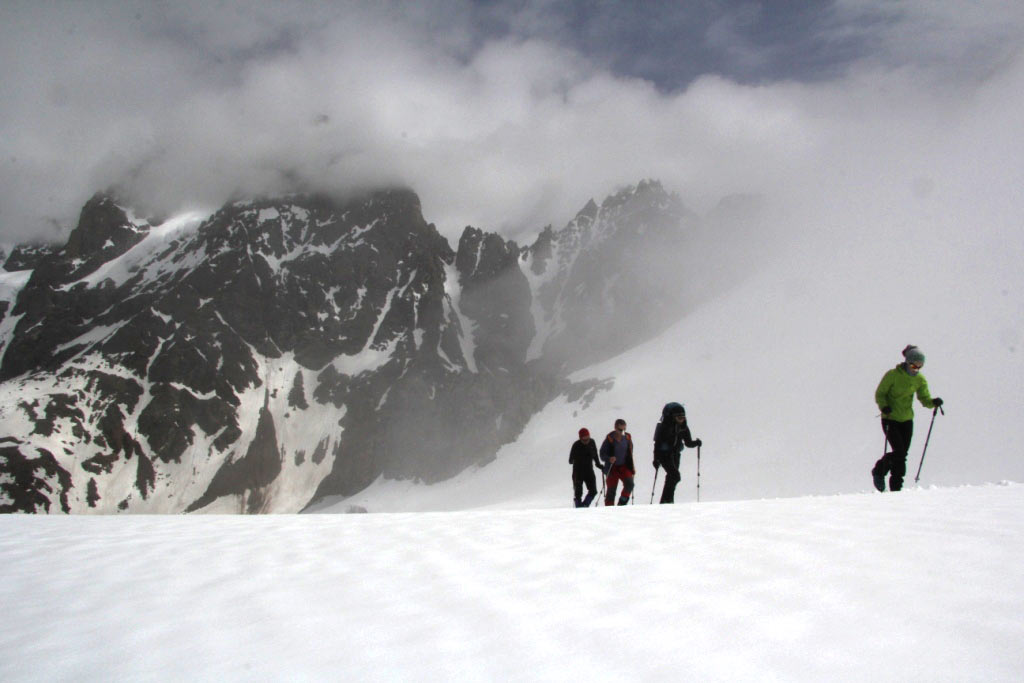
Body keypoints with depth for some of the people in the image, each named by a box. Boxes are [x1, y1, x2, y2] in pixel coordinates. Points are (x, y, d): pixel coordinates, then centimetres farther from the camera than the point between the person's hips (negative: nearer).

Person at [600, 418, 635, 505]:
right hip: (612, 467, -3)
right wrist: (609, 459, -30)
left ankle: (623, 502, 1)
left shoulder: (627, 437, 1)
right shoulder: (610, 438, -11)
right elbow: (602, 454, -10)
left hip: (624, 466, 3)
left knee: (629, 483, -18)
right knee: (611, 489, -1)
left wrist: (632, 467, 14)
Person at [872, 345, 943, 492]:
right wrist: (884, 407, -26)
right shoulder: (893, 375, -13)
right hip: (890, 419, -5)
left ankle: (896, 486, 15)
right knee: (899, 451, -15)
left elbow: (924, 399, 3)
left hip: (907, 420, 5)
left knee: (903, 454, 4)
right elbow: (879, 394, -8)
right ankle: (879, 471, 10)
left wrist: (933, 402, -19)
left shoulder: (920, 379, 1)